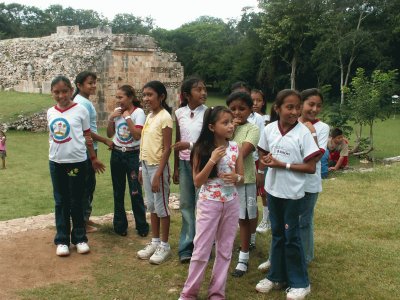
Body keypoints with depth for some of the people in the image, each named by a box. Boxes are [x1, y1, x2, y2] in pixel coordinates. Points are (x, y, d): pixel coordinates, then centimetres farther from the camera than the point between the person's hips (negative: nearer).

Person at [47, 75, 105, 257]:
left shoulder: (80, 110, -6)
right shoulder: (51, 112, 5)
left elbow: (87, 136, 1)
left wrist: (94, 158, 5)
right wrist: (55, 150, 8)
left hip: (77, 162, -3)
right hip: (56, 162, 3)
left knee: (76, 202, 6)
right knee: (61, 202, 10)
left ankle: (79, 238, 19)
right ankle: (62, 240, 18)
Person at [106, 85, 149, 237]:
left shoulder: (138, 112, -10)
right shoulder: (117, 112, 6)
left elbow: (137, 135, -20)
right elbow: (109, 134, 8)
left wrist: (127, 117, -18)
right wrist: (111, 118, -6)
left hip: (132, 155, -5)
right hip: (117, 154, 5)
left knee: (135, 192, -3)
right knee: (118, 192, 12)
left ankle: (142, 226, 11)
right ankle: (120, 225, 24)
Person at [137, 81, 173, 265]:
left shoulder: (165, 117, -14)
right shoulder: (149, 116, 10)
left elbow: (167, 149, -17)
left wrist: (158, 174, -19)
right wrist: (142, 168, 14)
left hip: (158, 167, -8)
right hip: (147, 165, 8)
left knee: (161, 206, 2)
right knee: (151, 206, 15)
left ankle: (164, 246, 15)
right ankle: (155, 242, 26)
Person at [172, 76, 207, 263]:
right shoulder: (179, 113, 2)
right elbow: (177, 142, 8)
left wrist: (190, 145, -21)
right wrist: (176, 167, 10)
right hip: (184, 163, 4)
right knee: (186, 204, 10)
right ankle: (187, 246, 20)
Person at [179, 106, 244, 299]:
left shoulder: (235, 147, -1)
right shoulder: (202, 149, -10)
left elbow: (242, 178, 6)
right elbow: (197, 182, -11)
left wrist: (236, 177, -18)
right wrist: (212, 160, -20)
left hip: (231, 203, 4)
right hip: (209, 203, -4)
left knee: (225, 249, 11)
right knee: (202, 249, 2)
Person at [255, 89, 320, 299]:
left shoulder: (303, 132, -14)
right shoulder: (269, 129, -2)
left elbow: (311, 167, -13)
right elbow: (263, 154, 13)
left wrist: (283, 165, -19)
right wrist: (265, 160, -10)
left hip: (292, 192, -4)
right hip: (273, 189, 4)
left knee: (291, 236, 4)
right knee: (277, 234, 16)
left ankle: (300, 283, 19)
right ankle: (276, 276, 30)